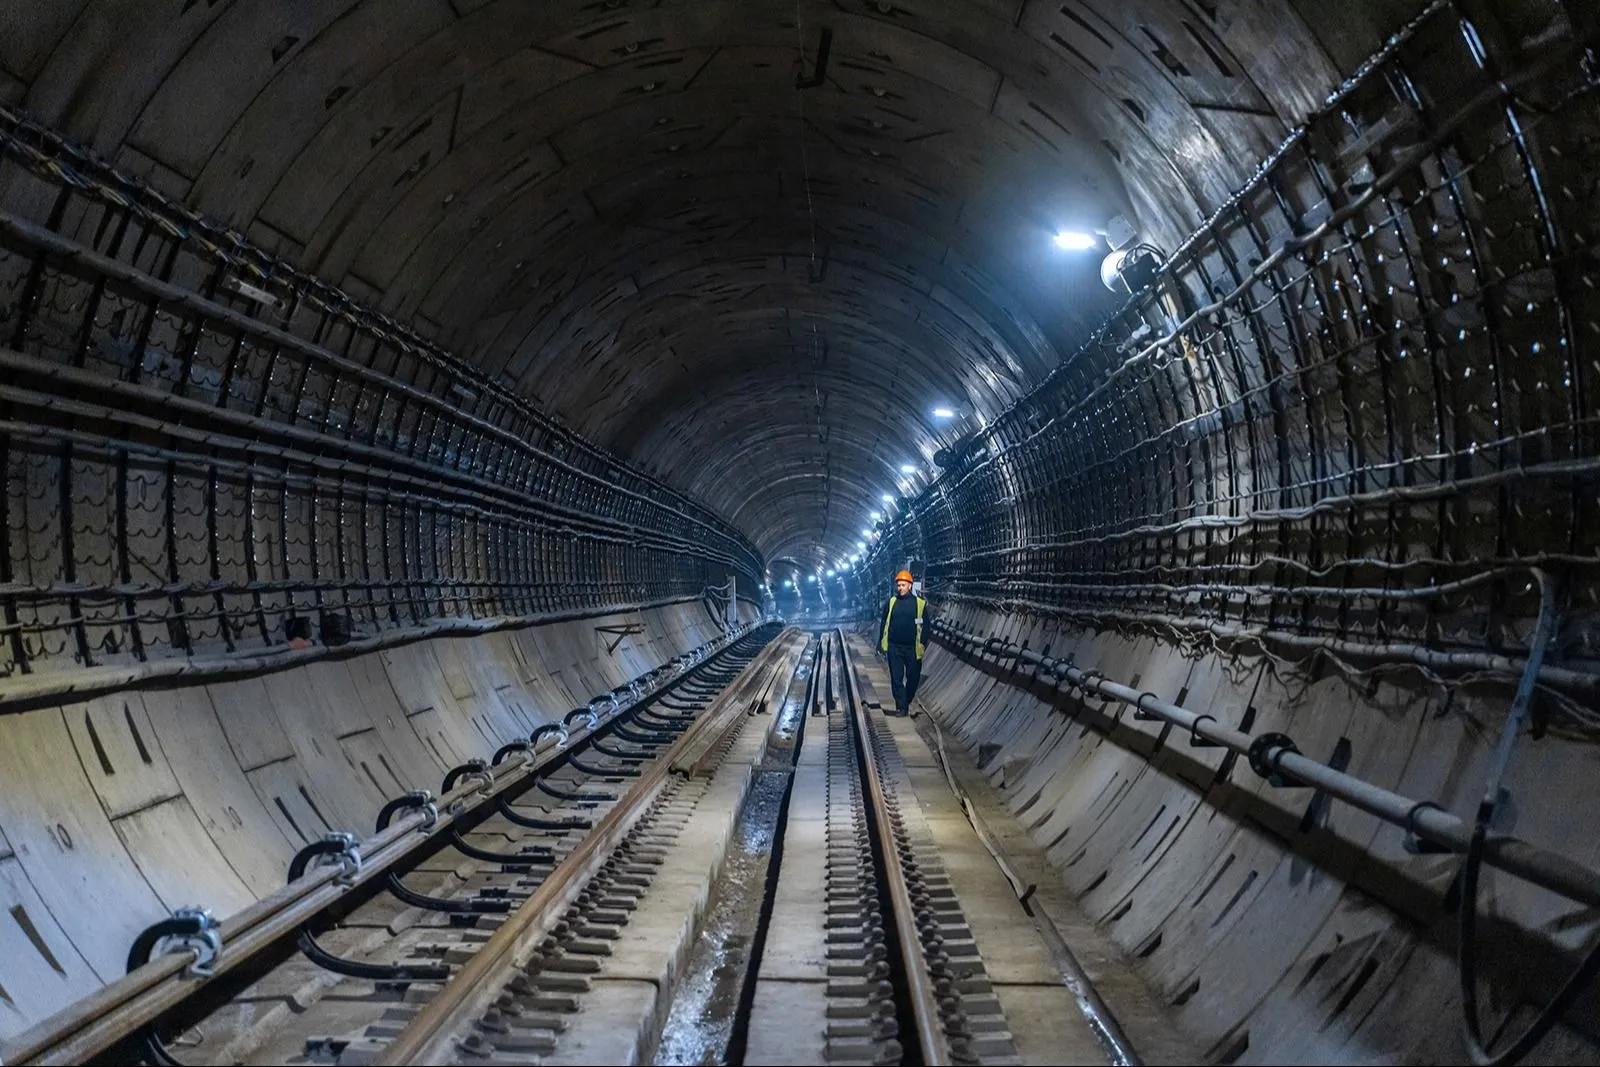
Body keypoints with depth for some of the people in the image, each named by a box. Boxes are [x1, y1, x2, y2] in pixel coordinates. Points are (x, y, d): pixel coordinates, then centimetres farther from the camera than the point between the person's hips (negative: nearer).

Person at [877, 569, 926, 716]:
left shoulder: (920, 603, -1)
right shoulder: (892, 601, 6)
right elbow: (884, 623, 12)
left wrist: (922, 644, -4)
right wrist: (882, 643, 7)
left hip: (912, 648, -1)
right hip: (894, 647, 2)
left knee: (913, 678, 6)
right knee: (896, 678, 0)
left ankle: (906, 702, 27)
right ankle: (901, 707, 3)